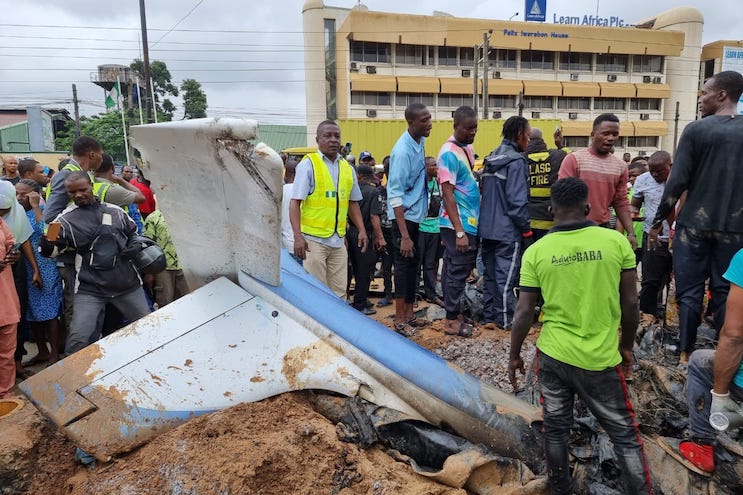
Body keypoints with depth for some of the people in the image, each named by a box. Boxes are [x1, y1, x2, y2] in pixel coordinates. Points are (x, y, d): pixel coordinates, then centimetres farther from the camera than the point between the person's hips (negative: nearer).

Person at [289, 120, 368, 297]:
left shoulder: (347, 168, 12)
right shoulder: (308, 164, -4)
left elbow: (352, 202, 19)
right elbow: (295, 203, -9)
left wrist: (362, 230, 10)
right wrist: (298, 236, -18)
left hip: (339, 240, 5)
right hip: (314, 240, -5)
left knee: (339, 293, 8)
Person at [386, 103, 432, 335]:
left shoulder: (421, 142, 3)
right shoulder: (402, 151, -22)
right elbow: (395, 195, -24)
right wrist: (404, 236, -26)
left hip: (418, 214, 8)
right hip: (404, 216, -8)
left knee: (413, 264, 15)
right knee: (404, 264, 0)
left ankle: (409, 313, 28)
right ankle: (400, 320, 13)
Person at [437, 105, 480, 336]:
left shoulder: (468, 148, 12)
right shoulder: (449, 153, -15)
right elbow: (447, 194, -19)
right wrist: (459, 232, -22)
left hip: (471, 222, 8)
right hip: (458, 224, -8)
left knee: (454, 269, 15)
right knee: (458, 271, -2)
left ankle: (455, 311, 26)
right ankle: (452, 320, 9)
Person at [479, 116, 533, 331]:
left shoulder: (490, 159, 13)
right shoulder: (516, 161, -13)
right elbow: (517, 201, -17)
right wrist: (527, 230, -10)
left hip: (487, 228, 8)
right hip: (508, 230, -8)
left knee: (490, 274, 13)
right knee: (506, 277, 0)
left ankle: (489, 317, 20)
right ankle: (505, 321, 8)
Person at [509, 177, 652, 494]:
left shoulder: (536, 251, -8)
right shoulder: (616, 241, -7)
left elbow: (524, 312, -5)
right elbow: (630, 303, -2)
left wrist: (514, 355, 8)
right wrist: (627, 346, 13)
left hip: (553, 356, 1)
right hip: (601, 359, 0)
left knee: (555, 429, 16)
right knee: (625, 435, 15)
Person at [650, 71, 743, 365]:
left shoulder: (697, 129, -6)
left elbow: (678, 181, -10)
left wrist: (658, 221, -2)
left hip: (694, 224, -3)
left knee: (689, 291, 5)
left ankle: (685, 354, 10)